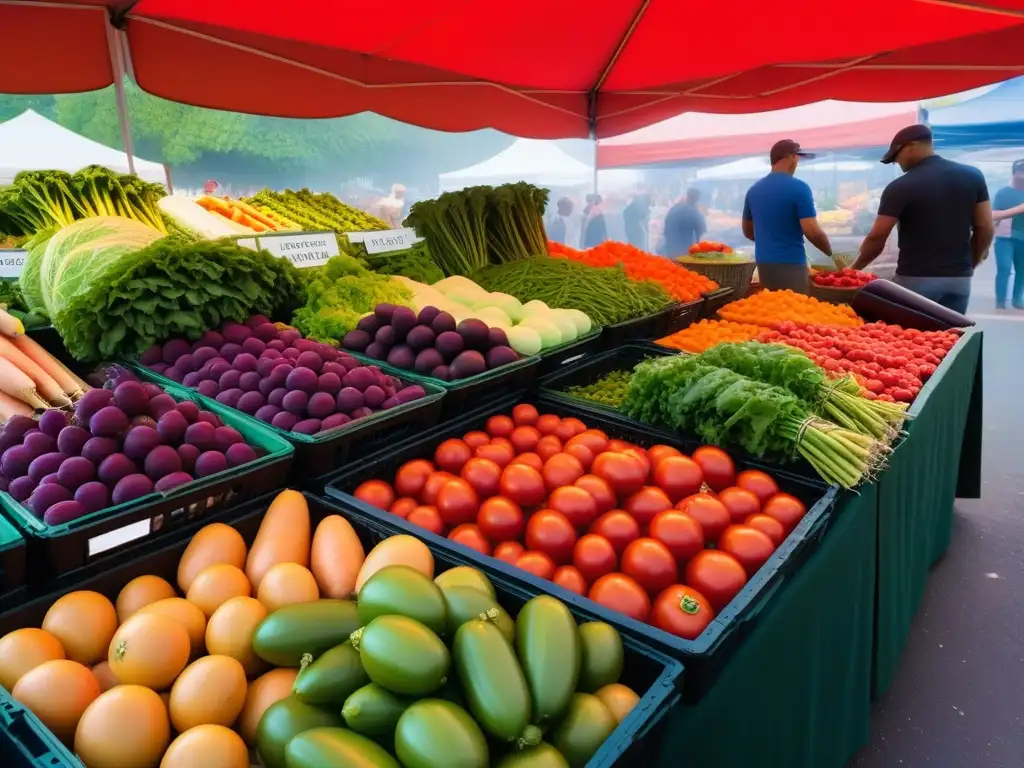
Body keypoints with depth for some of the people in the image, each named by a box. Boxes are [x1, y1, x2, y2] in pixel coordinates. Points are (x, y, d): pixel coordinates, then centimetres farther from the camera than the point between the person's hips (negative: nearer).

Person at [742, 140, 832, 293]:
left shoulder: (753, 190, 8)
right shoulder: (799, 188, -11)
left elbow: (747, 231, 16)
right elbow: (812, 231, -16)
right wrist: (830, 252, 1)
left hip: (763, 263, 6)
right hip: (790, 264, -6)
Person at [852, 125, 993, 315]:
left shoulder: (900, 187, -11)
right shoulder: (972, 176, 4)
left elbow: (877, 238, -9)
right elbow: (986, 229, 6)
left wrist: (854, 268, 5)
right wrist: (970, 264, 18)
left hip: (915, 279, -5)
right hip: (959, 278, 5)